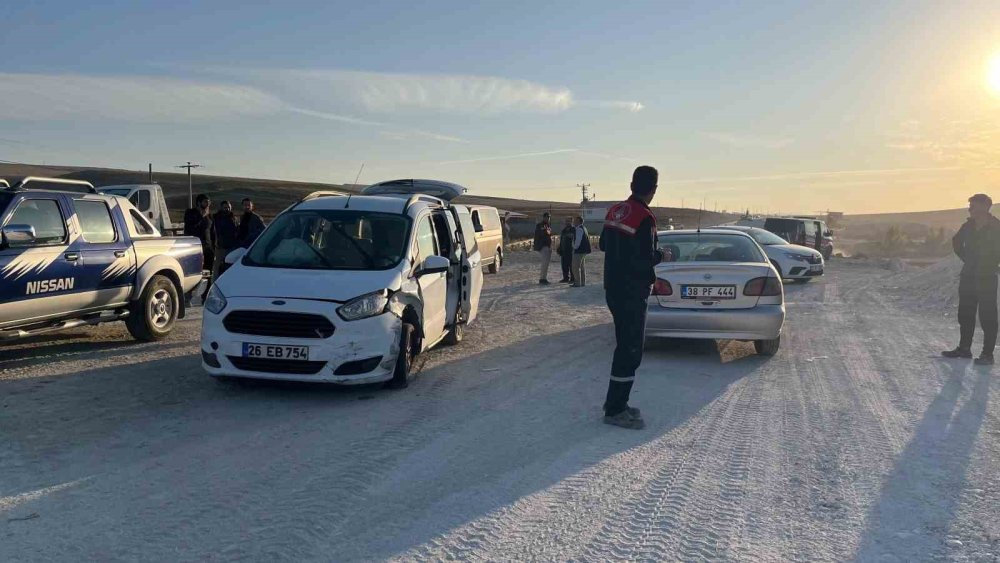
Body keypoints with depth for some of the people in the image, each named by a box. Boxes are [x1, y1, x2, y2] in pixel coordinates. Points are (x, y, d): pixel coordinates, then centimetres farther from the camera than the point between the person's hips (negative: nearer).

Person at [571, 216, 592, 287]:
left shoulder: (579, 229, -16)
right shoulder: (583, 228, 16)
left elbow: (578, 240, -22)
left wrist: (575, 247, -8)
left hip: (579, 250, -11)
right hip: (583, 250, 11)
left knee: (576, 267, -7)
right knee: (581, 267, 17)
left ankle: (577, 283, -7)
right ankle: (583, 282, 23)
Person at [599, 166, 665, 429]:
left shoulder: (615, 211, 7)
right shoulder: (644, 218, -19)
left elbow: (604, 244, 17)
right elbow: (645, 259, -22)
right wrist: (661, 255, -3)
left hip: (613, 288, 9)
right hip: (632, 293, -9)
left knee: (625, 345, 19)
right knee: (630, 350, -2)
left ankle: (615, 401, 26)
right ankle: (615, 410, 2)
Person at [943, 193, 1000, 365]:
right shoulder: (969, 225, 6)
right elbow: (956, 241, 23)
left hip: (986, 278, -7)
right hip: (968, 276, 7)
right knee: (965, 314, 13)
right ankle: (964, 348, 24)